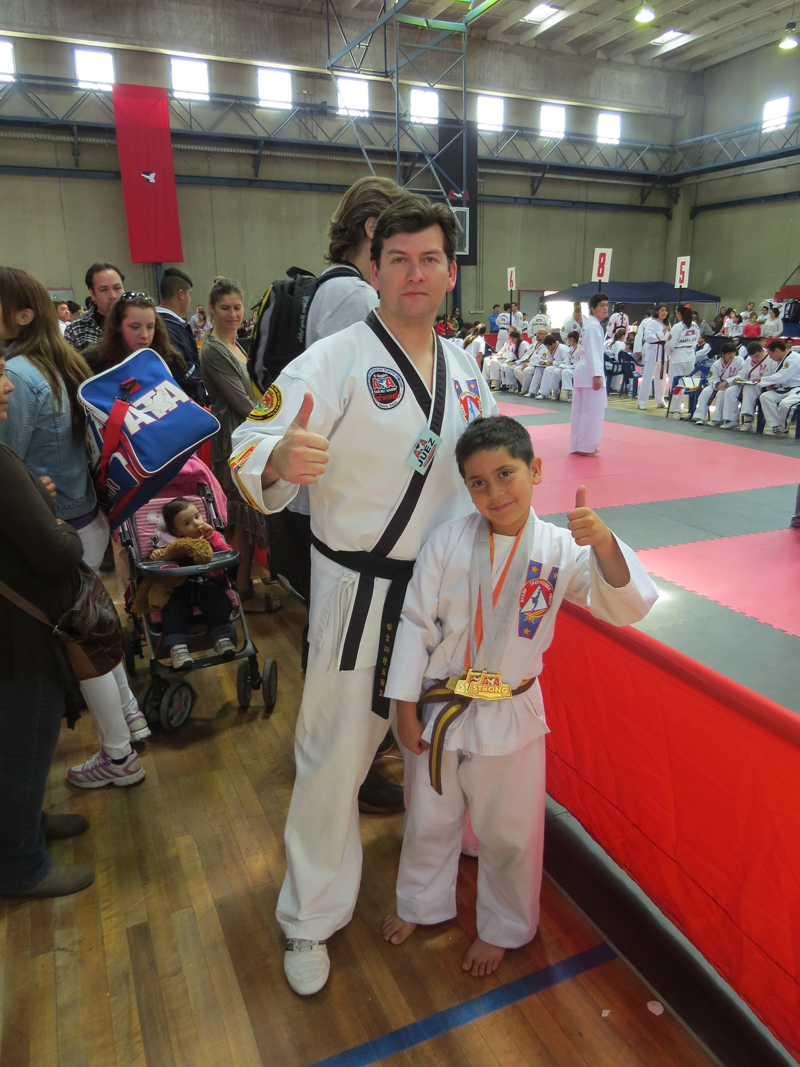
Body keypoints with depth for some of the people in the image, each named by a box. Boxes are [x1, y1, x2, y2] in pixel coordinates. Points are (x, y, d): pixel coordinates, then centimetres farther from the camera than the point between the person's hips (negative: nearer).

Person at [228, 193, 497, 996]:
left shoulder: (463, 367, 5)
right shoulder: (332, 362, -15)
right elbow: (248, 453, -22)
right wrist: (278, 463, -44)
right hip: (359, 592, -6)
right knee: (334, 756, 6)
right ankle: (310, 921, 31)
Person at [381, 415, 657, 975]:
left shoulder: (560, 549, -13)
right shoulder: (449, 541, -13)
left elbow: (626, 607, -19)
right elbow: (417, 621, -8)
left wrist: (605, 543, -38)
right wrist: (406, 707, -5)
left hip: (510, 716, -1)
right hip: (439, 708, 1)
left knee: (509, 834, 17)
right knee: (429, 819, 23)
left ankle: (502, 928, 47)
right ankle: (420, 901, 53)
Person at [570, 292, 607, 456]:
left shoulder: (587, 325, 18)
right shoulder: (594, 326, -12)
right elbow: (594, 353, -20)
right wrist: (597, 375, -23)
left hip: (581, 372, 10)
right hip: (590, 373, -10)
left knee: (580, 410, 12)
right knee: (592, 411, -5)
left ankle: (577, 445, 18)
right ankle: (586, 447, -1)